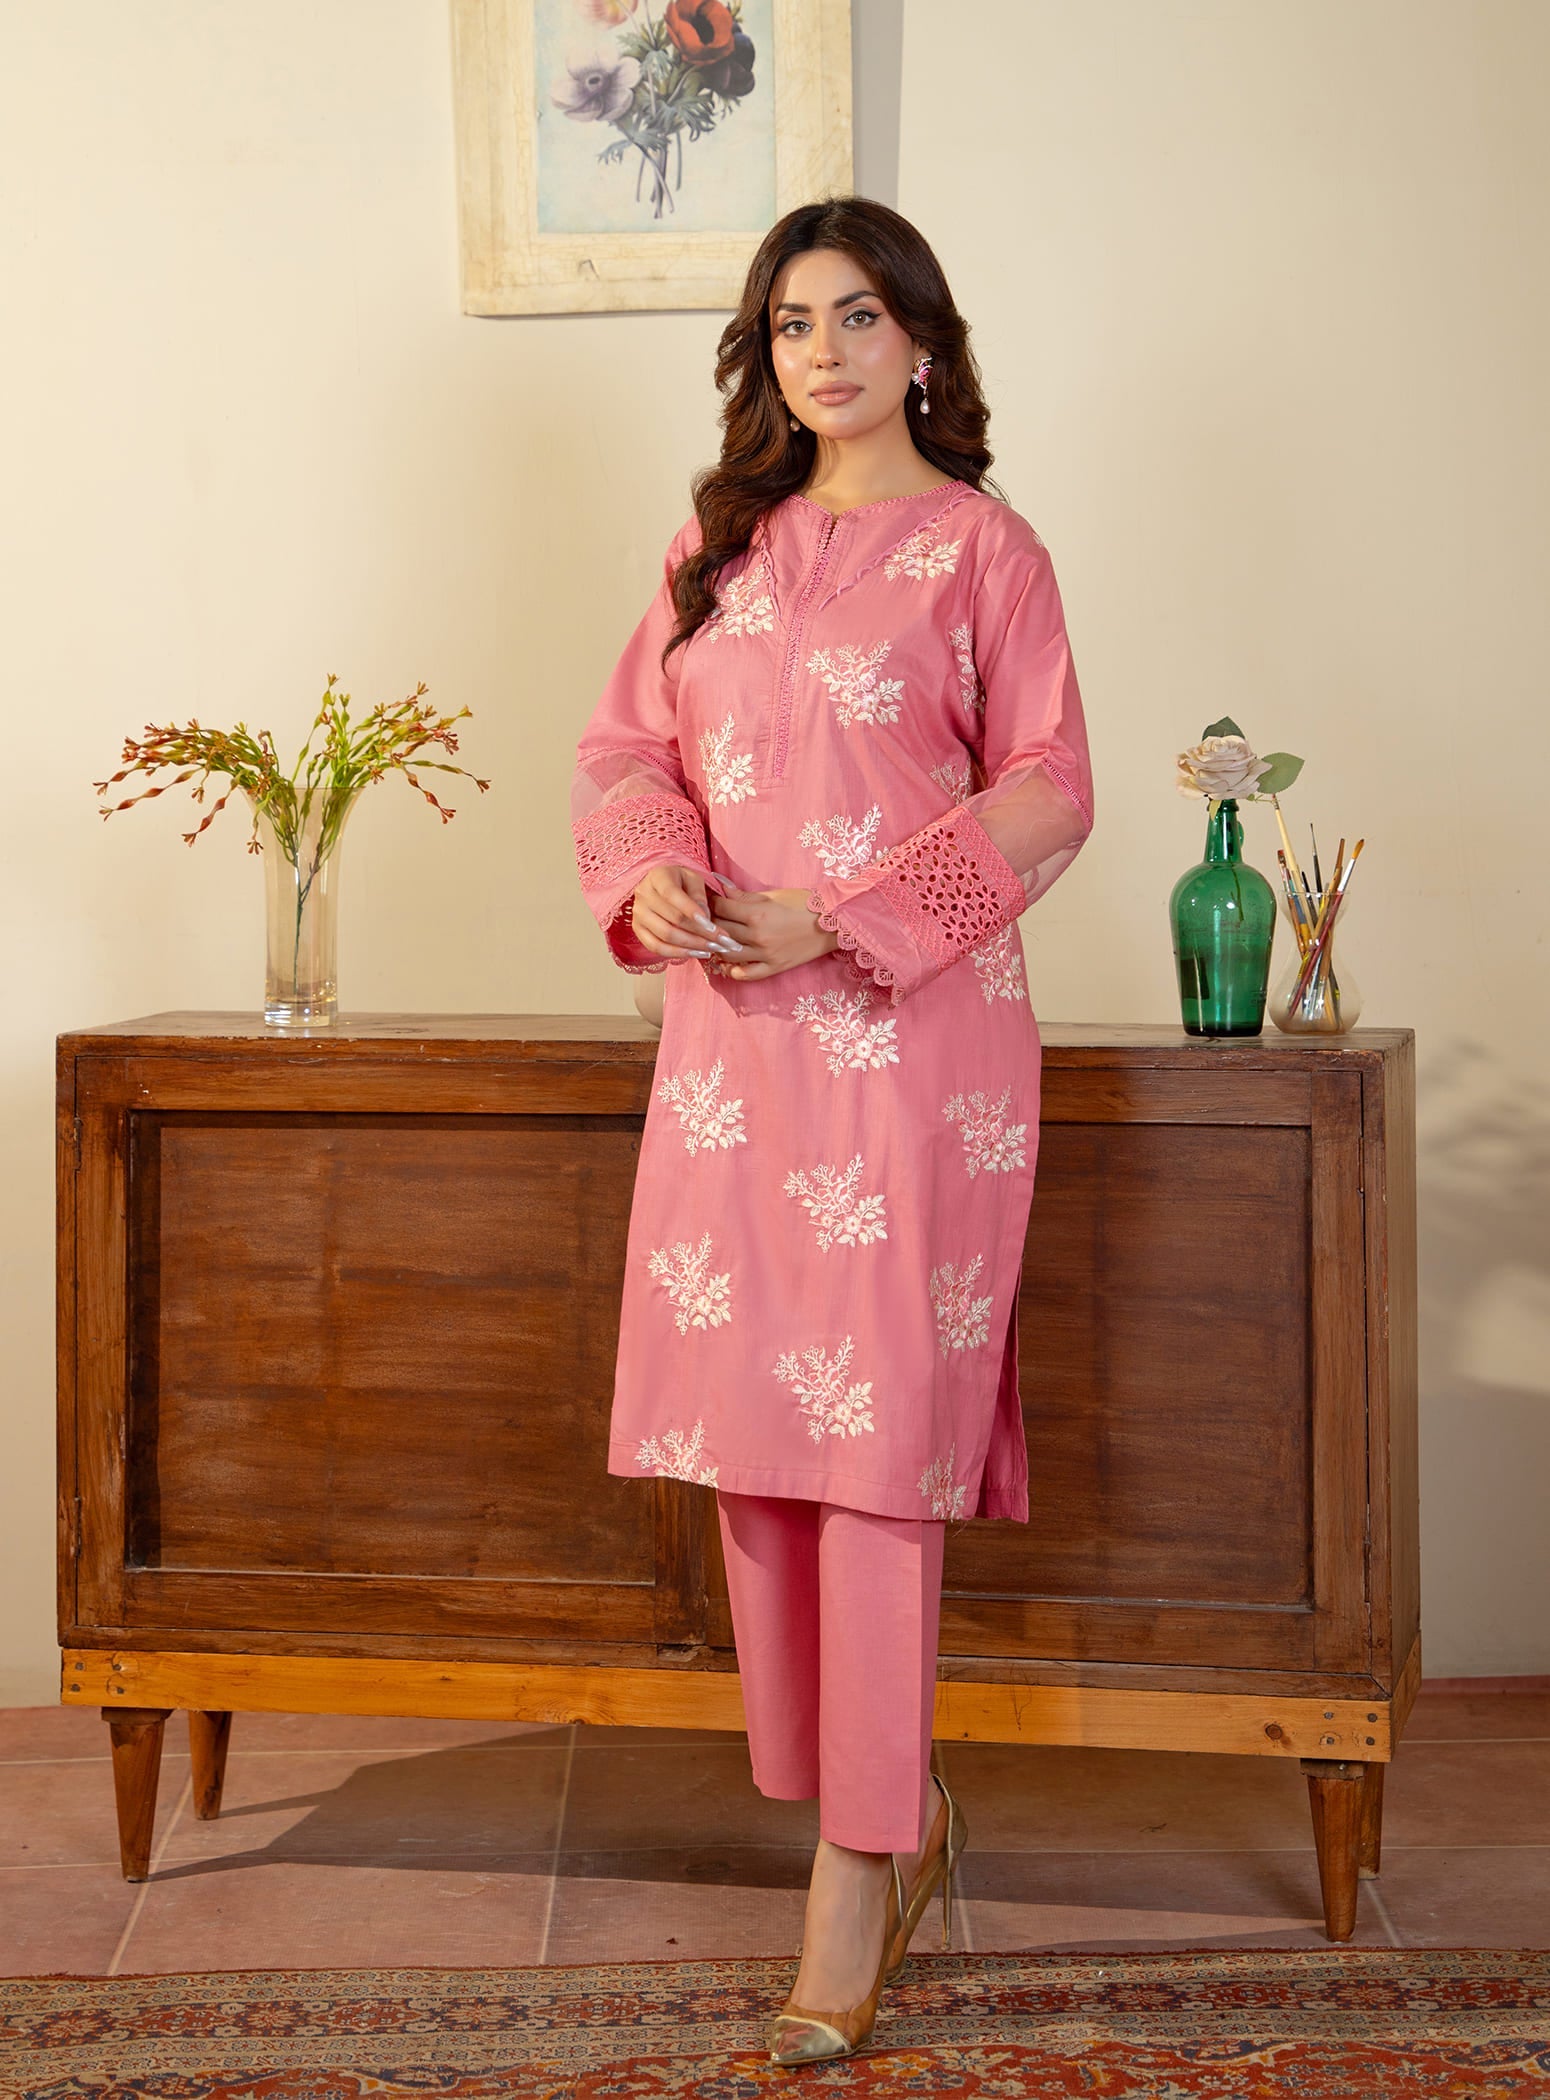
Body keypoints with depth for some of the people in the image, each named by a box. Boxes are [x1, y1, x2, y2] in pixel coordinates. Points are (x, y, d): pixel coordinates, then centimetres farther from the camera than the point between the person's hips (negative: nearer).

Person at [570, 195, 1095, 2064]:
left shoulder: (981, 545, 0)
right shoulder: (719, 542, 15)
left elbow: (1046, 792, -4)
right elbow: (626, 742, 14)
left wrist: (840, 916, -14)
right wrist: (652, 874, -8)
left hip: (911, 1028, -5)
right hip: (731, 1026, 5)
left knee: (873, 1429, -7)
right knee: (753, 1422, 5)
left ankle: (855, 1877, 2)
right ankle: (899, 1810, 21)